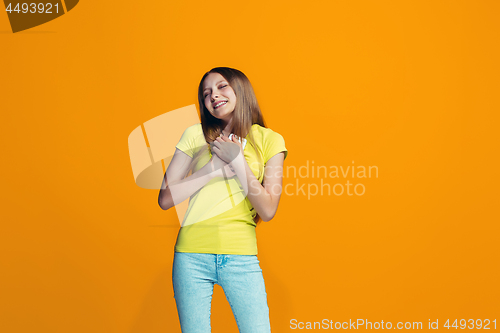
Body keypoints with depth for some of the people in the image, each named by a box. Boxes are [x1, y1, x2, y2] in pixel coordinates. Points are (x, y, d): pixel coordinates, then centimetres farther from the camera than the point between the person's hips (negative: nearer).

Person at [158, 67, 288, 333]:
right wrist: (215, 168, -10)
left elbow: (268, 211, -4)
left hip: (241, 257, 0)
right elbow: (165, 199, -2)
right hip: (192, 255, 1)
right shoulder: (194, 135, 5)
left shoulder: (269, 140, 3)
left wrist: (238, 160, -11)